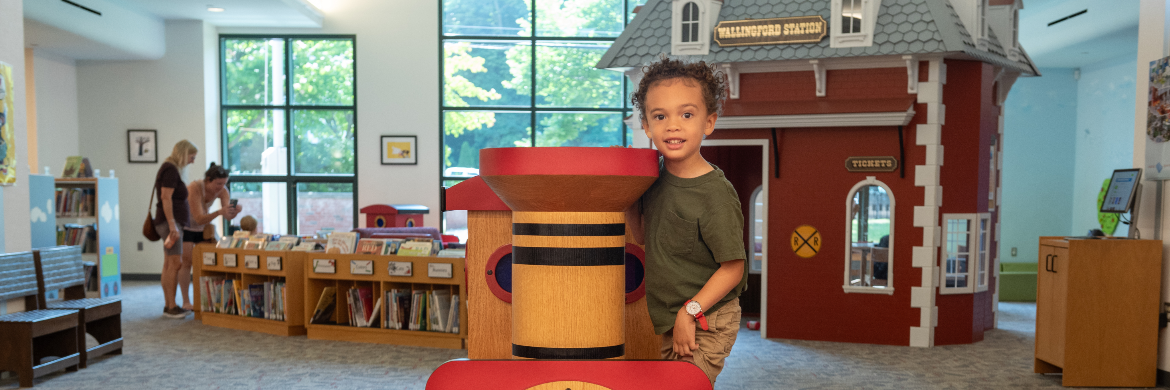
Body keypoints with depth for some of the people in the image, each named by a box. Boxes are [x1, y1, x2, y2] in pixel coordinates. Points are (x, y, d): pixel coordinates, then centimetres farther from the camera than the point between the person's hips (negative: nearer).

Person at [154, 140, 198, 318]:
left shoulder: (170, 168, 19)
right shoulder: (171, 169, -12)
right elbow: (166, 197, -19)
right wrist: (172, 224, -23)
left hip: (173, 222, 10)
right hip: (171, 221, -10)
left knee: (169, 265, 9)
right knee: (175, 263, -12)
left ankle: (168, 305, 11)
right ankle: (171, 307, -12)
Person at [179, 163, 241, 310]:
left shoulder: (222, 190, -19)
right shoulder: (195, 188, -34)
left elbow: (228, 216, -27)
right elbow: (199, 219, -40)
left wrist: (234, 211, -51)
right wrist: (219, 212, -56)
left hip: (203, 226, 5)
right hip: (185, 225, -5)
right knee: (187, 260, -13)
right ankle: (186, 302, -8)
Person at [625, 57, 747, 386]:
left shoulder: (714, 192, -22)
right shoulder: (656, 175, 0)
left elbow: (733, 268, -18)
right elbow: (643, 235, 12)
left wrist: (690, 311, -19)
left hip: (705, 324, -7)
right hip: (672, 321, 7)